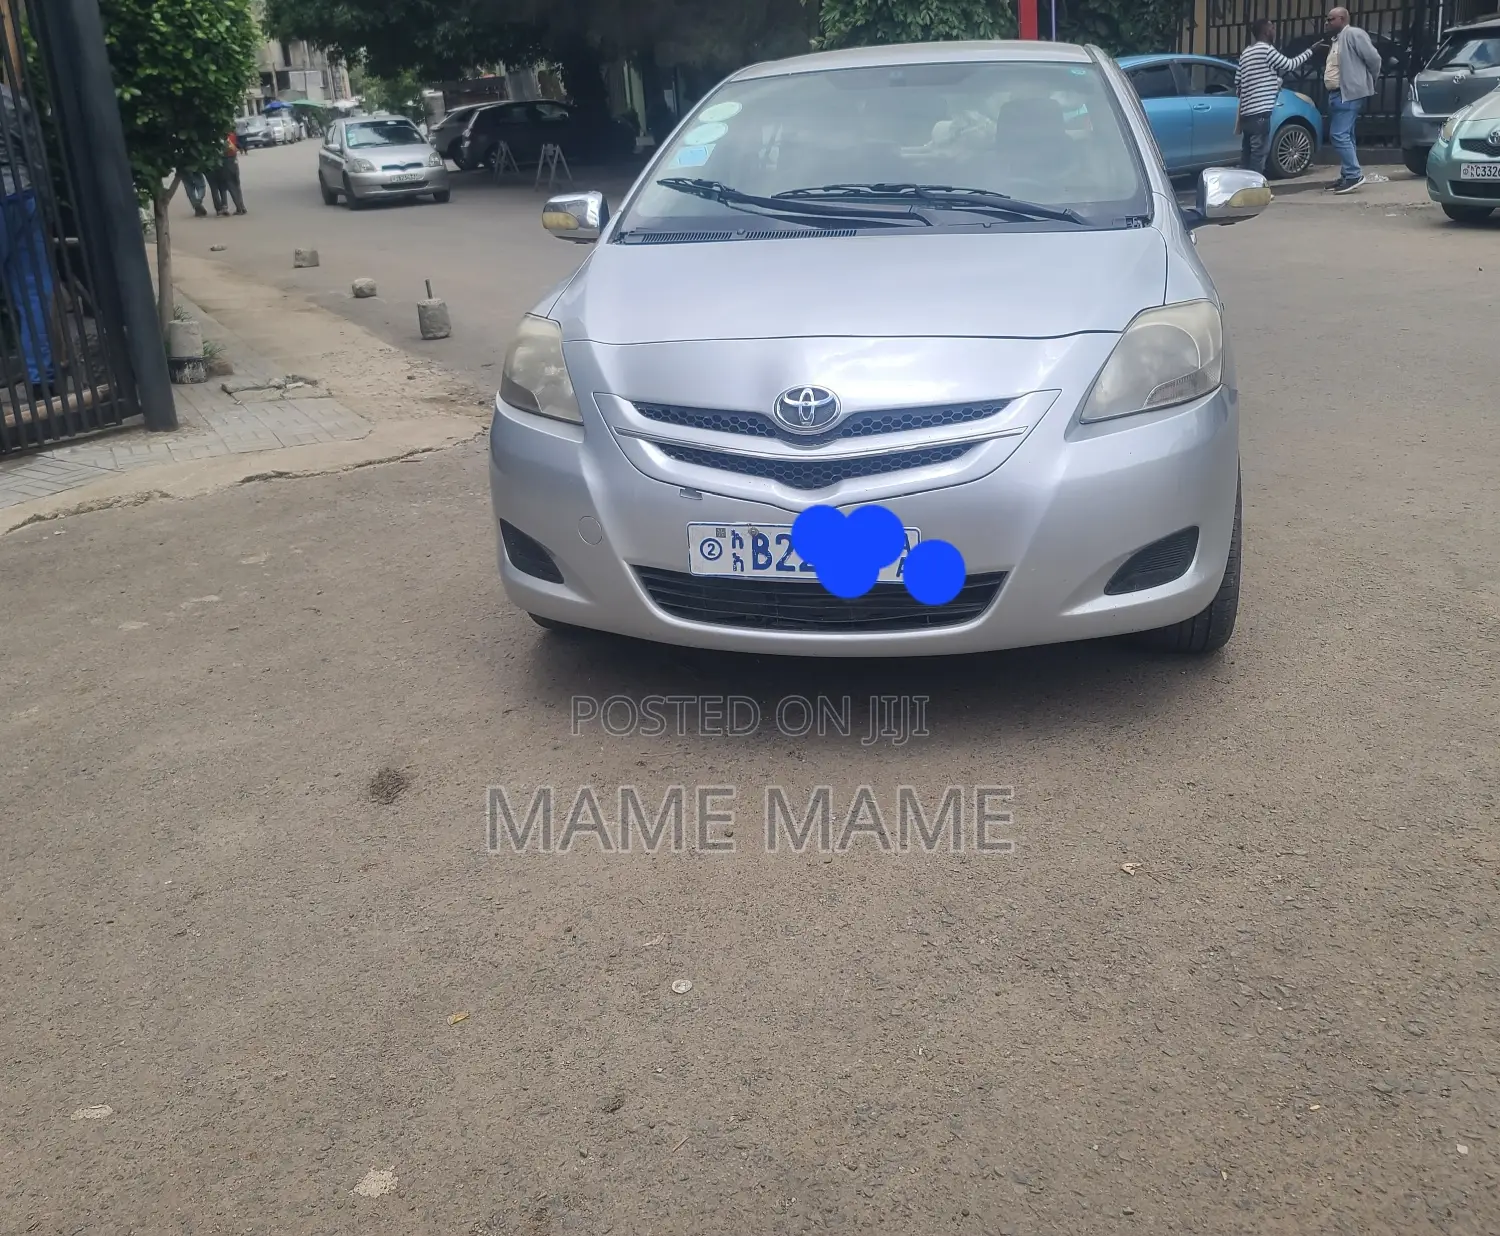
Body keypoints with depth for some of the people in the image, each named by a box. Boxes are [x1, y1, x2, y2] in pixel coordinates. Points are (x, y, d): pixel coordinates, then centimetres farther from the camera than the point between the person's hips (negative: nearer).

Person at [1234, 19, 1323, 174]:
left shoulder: (1246, 52, 18)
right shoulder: (1266, 49, -8)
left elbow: (1237, 82, 17)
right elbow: (1290, 65, 2)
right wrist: (1310, 50, 13)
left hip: (1246, 112, 9)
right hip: (1259, 112, -9)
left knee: (1248, 154, 10)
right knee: (1259, 153, -8)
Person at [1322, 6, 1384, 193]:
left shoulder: (1353, 34, -10)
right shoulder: (1337, 39, 19)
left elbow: (1374, 59, -11)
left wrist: (1369, 82, -1)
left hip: (1349, 95, -10)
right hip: (1338, 94, 10)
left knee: (1339, 135, -15)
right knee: (1344, 136, 11)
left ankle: (1354, 175, -14)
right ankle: (1346, 176, 15)